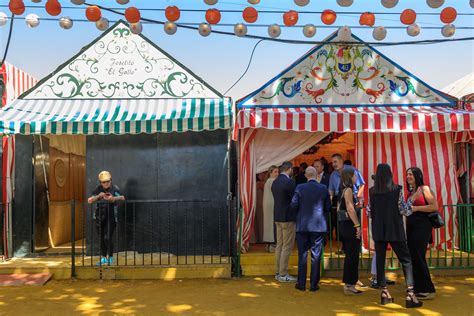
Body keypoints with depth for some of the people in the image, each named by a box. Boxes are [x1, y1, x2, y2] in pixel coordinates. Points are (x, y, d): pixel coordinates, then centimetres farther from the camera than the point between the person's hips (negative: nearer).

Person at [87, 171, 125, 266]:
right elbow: (89, 201, -2)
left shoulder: (115, 189, -4)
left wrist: (113, 198, -38)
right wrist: (98, 196, -20)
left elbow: (122, 198, -19)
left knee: (108, 237, -11)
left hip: (111, 217, -4)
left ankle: (110, 258, 3)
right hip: (99, 217, 4)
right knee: (101, 238, 10)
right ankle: (103, 258, 22)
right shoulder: (98, 190, 6)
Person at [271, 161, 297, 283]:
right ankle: (283, 274, 3)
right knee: (287, 246, -1)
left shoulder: (275, 182, 8)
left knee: (279, 245, 13)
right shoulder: (289, 181, -16)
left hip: (278, 217, 8)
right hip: (288, 217, -8)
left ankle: (278, 272, 20)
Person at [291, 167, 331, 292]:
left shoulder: (300, 188, -8)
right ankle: (314, 284, 12)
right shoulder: (324, 188, -4)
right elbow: (328, 208, 1)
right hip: (318, 226, 0)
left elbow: (294, 205, -7)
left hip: (302, 226, 0)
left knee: (302, 255, 9)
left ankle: (301, 284, 14)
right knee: (316, 256, 8)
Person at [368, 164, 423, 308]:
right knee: (406, 260, 5)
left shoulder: (372, 191, 0)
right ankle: (410, 294, -2)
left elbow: (369, 212, 4)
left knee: (380, 260, 9)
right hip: (395, 231, -2)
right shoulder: (397, 189, -8)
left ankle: (384, 293, 12)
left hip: (378, 231, 3)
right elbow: (405, 211, -6)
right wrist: (412, 199, 7)